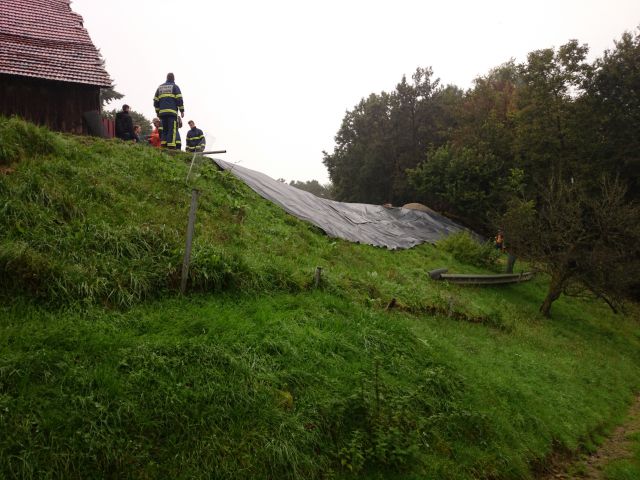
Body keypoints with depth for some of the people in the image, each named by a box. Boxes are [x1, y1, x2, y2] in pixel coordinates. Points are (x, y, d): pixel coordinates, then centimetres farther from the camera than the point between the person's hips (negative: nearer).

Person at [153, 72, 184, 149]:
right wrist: (182, 111, -1)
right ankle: (171, 146, -20)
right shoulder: (175, 86, 6)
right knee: (172, 129, -9)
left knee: (165, 129, 12)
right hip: (172, 111, -5)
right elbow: (179, 99, -4)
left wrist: (157, 112, 21)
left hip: (162, 112, 5)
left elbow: (155, 101, 17)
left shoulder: (160, 87, 20)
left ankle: (163, 145, 2)